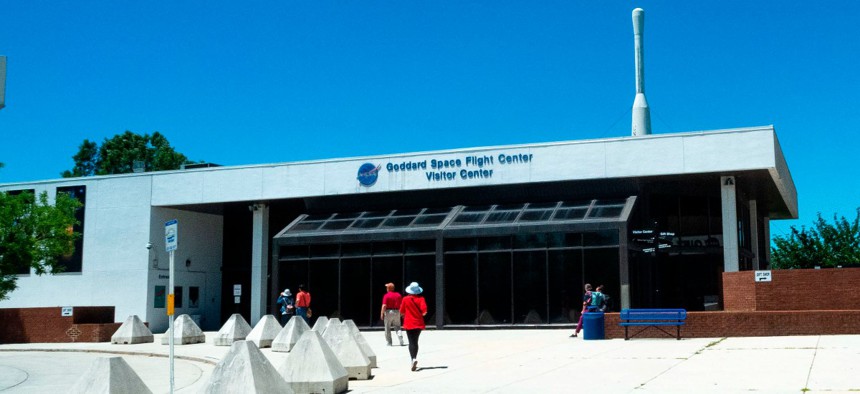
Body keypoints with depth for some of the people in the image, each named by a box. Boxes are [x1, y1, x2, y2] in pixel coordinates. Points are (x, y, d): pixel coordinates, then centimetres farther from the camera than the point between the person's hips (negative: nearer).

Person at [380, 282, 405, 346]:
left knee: (388, 328, 7)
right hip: (397, 312, 4)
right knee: (398, 327, 11)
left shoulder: (386, 295, -10)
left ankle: (389, 342, 9)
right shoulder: (398, 295, 4)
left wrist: (382, 314, -11)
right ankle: (401, 340, -7)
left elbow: (384, 306, -16)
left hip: (388, 312, -4)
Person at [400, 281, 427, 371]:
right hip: (419, 323, 2)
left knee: (411, 342, -4)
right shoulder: (421, 298, -4)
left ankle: (414, 359, -25)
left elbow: (402, 312, 0)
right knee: (415, 342, 16)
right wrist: (422, 314, 5)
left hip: (409, 324, -2)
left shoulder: (405, 299, -5)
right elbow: (424, 310, -16)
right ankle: (414, 359, 23)